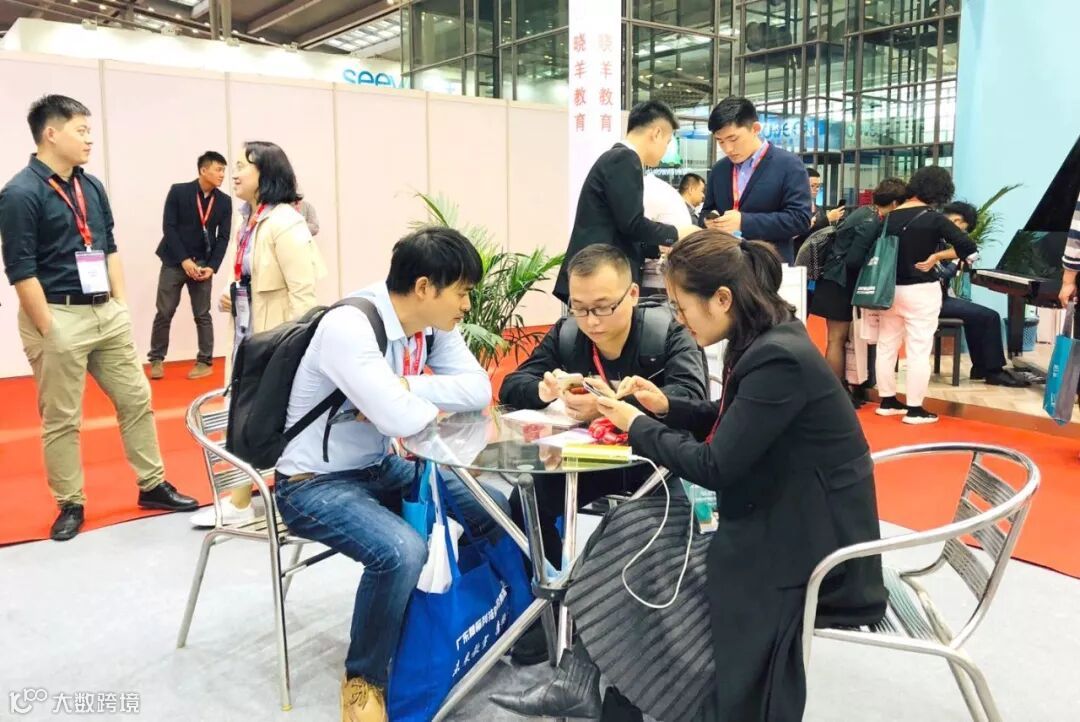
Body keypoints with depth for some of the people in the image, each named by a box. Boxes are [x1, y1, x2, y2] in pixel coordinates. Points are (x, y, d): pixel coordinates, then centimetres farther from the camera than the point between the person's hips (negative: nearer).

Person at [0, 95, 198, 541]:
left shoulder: (92, 186, 10)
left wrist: (121, 303, 9)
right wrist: (48, 332, -15)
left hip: (105, 312, 7)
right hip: (57, 316, -7)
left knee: (136, 399, 11)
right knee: (61, 420, 4)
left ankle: (152, 485, 24)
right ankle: (70, 505, 18)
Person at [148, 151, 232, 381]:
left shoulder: (224, 201, 0)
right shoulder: (178, 192, -6)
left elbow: (223, 238, 1)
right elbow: (168, 228, -8)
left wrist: (212, 266, -9)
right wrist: (184, 260, -14)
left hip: (203, 264, 2)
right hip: (174, 261, -1)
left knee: (202, 315, 4)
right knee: (164, 312, 2)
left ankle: (205, 361, 12)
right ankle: (157, 359, 14)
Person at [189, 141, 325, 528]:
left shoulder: (284, 223, -17)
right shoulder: (248, 221, 10)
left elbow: (304, 292, -21)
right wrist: (232, 297, 4)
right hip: (250, 336, 9)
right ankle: (239, 503, 25)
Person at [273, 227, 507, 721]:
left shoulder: (432, 323, -2)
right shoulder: (349, 327, -28)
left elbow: (479, 390, -10)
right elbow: (403, 420, -36)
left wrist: (402, 389, -21)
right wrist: (434, 402, -14)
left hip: (380, 469, 8)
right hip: (314, 484, -8)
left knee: (498, 510, 5)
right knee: (401, 552, -33)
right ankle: (363, 679, -6)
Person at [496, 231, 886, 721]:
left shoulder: (779, 359, -27)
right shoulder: (764, 340, 2)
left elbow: (714, 467, -25)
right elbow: (731, 423, 17)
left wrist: (637, 426, -11)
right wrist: (666, 407, 3)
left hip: (811, 542, -9)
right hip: (777, 519, 9)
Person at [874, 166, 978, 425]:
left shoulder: (890, 217, 2)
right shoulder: (934, 219, -11)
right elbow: (969, 247, -16)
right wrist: (935, 256, -8)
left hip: (890, 288, 5)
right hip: (921, 291, -5)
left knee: (886, 346, 13)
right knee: (919, 351, 0)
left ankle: (887, 401, 21)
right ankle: (914, 409, 3)